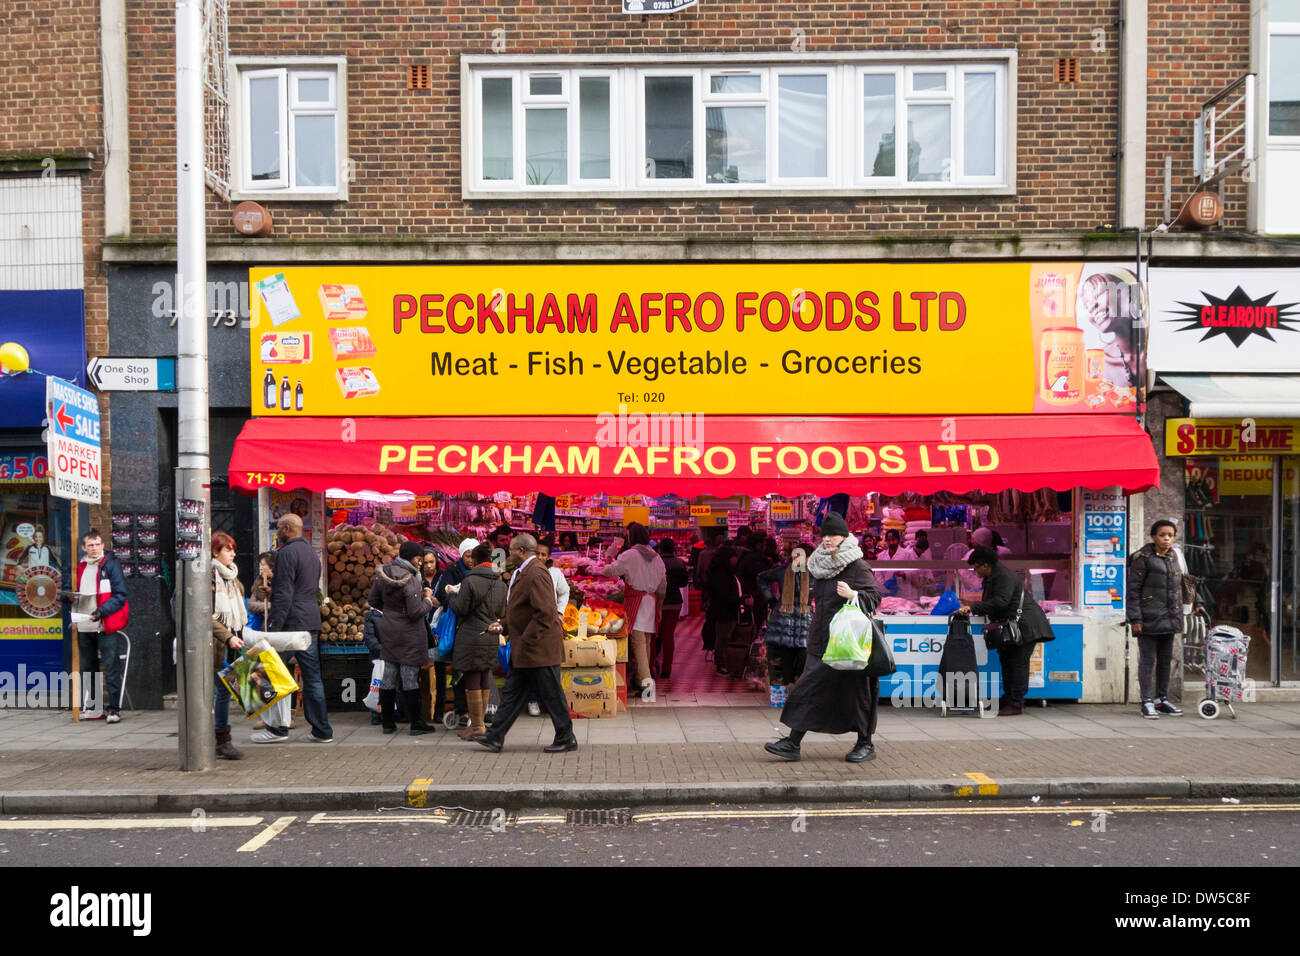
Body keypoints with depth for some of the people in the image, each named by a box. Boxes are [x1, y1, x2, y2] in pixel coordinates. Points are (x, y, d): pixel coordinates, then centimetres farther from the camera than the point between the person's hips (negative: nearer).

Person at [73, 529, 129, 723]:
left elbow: (120, 595, -7)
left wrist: (102, 611, -18)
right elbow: (75, 593, 24)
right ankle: (94, 708, 20)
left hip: (105, 626, -6)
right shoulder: (80, 568, 14)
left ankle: (114, 709, -2)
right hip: (84, 627, 6)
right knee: (87, 668, 11)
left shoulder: (111, 565, -2)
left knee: (111, 667, -5)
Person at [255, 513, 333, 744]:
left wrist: (274, 627, -17)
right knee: (312, 677, 8)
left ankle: (277, 729, 5)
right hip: (312, 623, 9)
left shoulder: (287, 553, -10)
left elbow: (284, 593, -17)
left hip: (291, 623, -9)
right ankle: (321, 731, 9)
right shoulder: (311, 553, 19)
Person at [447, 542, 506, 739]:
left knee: (472, 680, -1)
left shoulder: (470, 581, -13)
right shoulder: (500, 583, 7)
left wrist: (451, 594, 5)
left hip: (472, 635, -7)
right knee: (485, 680, 13)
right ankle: (481, 721, 21)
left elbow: (461, 608, -11)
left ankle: (477, 725, 2)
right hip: (491, 636, 7)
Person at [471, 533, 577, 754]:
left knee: (551, 695, 1)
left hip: (539, 648, -10)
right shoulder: (522, 573, 14)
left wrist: (526, 642, -21)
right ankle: (495, 737, 19)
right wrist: (505, 627, 12)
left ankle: (566, 739, 13)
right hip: (524, 652, 10)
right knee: (512, 692, 13)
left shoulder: (536, 574, -19)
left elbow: (545, 613, -26)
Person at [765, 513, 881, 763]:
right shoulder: (820, 565, 11)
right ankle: (793, 743, 4)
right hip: (821, 641, 7)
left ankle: (866, 744, 20)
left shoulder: (856, 566, -10)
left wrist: (853, 595, -28)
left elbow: (875, 595, -12)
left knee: (855, 691, 4)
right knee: (809, 689, 3)